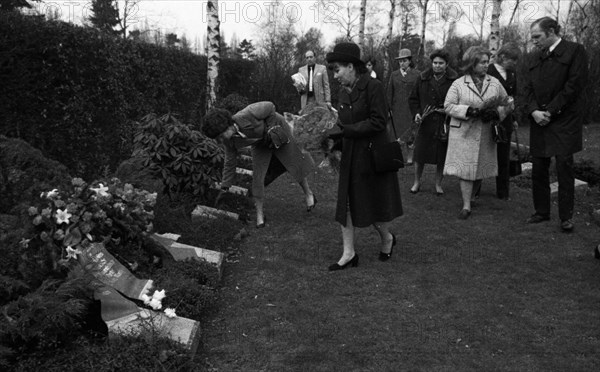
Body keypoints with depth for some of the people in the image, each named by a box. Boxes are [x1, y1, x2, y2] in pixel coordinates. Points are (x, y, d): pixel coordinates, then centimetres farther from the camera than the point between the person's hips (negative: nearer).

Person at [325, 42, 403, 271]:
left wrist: (345, 130, -22)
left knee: (375, 203, 7)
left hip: (373, 155, -6)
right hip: (350, 156, 6)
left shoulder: (372, 87, -14)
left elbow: (378, 122, -20)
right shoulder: (343, 92, 8)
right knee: (346, 203, 3)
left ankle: (387, 238, 35)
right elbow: (346, 126, 12)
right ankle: (348, 254, 11)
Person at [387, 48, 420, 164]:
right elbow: (390, 93, 11)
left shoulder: (417, 74, 4)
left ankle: (410, 157, 10)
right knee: (397, 134, -2)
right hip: (397, 110, 2)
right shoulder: (394, 75, 11)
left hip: (411, 108, -2)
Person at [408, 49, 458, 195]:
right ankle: (417, 182, 23)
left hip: (445, 123, -1)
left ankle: (438, 184, 23)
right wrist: (416, 113, -4)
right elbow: (413, 99, 11)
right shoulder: (423, 78, 4)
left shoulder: (454, 79, -3)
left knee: (442, 157, 7)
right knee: (420, 155, 4)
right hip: (426, 123, 1)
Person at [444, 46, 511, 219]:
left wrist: (496, 113, -12)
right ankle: (466, 206, 0)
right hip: (464, 133, -3)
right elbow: (448, 106, -6)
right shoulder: (458, 84, -1)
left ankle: (476, 195, 34)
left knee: (480, 167, 11)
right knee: (465, 169, -5)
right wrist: (468, 110, -19)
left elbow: (507, 104, 9)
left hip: (485, 134, 3)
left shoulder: (495, 83, 7)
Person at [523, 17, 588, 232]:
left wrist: (550, 111, -14)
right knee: (538, 169, 7)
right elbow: (528, 88, 10)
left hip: (564, 121, -5)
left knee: (564, 167, -5)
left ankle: (566, 217, 3)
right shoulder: (535, 58, 16)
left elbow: (575, 85, -11)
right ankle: (542, 212, 19)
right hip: (539, 120, 6)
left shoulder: (574, 51, -3)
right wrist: (534, 111, -8)